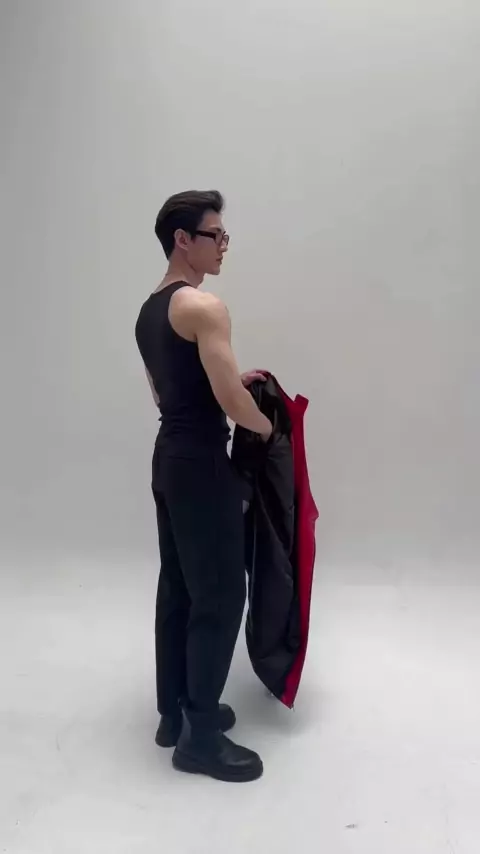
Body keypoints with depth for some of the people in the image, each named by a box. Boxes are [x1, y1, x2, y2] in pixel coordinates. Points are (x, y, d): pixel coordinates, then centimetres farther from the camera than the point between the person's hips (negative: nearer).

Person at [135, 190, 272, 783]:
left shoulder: (148, 311, 14)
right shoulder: (203, 307, -16)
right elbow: (231, 403, -22)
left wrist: (233, 380, 18)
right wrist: (268, 426, -2)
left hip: (168, 457, 10)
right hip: (201, 464, -10)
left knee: (177, 588, 16)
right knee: (219, 597, -1)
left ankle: (175, 711, 29)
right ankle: (200, 737, 11)